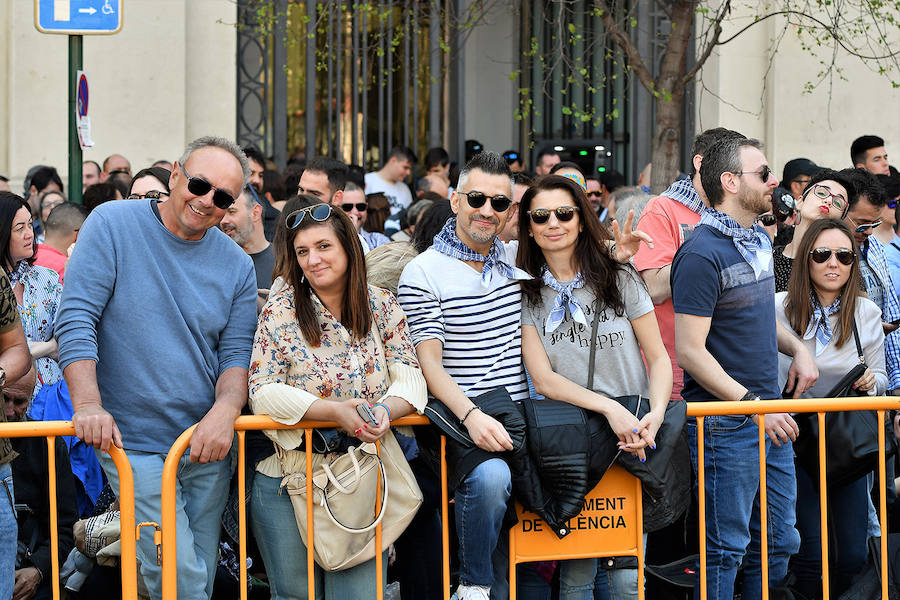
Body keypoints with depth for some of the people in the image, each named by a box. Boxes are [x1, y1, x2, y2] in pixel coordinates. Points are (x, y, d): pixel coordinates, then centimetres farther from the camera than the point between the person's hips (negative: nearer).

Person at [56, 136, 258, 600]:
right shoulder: (112, 225, -5)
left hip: (208, 444, 5)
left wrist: (225, 409, -17)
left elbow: (237, 352, 4)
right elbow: (76, 320, -10)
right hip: (133, 441, -4)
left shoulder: (237, 265, 5)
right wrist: (88, 405, -21)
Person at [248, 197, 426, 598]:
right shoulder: (282, 309, -4)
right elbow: (263, 391, -11)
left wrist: (386, 408, -24)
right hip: (287, 480, -1)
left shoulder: (381, 306, 4)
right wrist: (334, 411, -24)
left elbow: (409, 378, -1)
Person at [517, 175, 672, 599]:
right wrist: (609, 408, -18)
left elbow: (658, 358, 4)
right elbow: (542, 378, -3)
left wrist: (656, 414, -16)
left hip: (633, 435, 0)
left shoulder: (620, 280, 4)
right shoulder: (525, 294, 4)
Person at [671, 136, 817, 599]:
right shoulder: (701, 254, -16)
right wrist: (751, 404, -20)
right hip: (726, 424, -8)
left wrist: (797, 348, 9)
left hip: (770, 419, 9)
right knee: (725, 550, -1)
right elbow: (690, 352, -18)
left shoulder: (760, 241, 12)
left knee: (778, 544, 13)